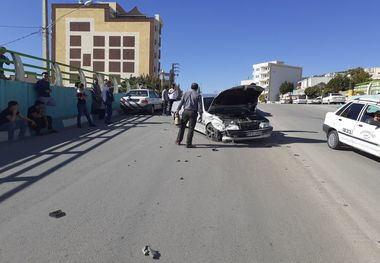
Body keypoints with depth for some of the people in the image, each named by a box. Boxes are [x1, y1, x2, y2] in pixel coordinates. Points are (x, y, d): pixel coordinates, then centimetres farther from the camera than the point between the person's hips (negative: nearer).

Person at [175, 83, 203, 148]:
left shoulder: (186, 93, 7)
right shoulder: (198, 95, -3)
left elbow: (181, 102, 6)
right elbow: (199, 105, -6)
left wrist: (178, 110, 10)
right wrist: (200, 114, -2)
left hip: (185, 111, 3)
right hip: (193, 112, -3)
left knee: (182, 126, 15)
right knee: (191, 128, 0)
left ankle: (178, 141, 19)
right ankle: (188, 144, 0)